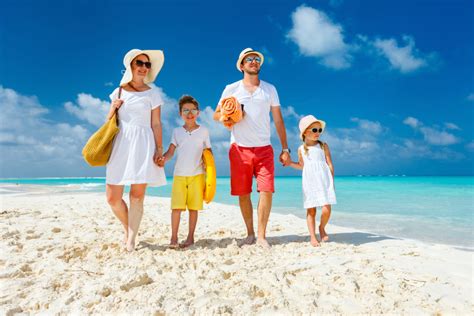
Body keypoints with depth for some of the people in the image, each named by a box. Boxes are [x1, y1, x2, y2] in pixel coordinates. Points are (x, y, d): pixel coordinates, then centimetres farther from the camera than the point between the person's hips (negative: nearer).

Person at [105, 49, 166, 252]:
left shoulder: (152, 93, 8)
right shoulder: (118, 92, 14)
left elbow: (156, 124, 3)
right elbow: (109, 122, 18)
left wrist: (159, 148, -6)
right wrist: (113, 108, -1)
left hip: (143, 144, -2)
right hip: (120, 144, 3)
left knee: (137, 195, -5)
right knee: (112, 197, -1)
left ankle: (131, 239, 6)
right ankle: (127, 228, 25)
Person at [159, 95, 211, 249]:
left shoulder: (203, 131, 5)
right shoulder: (177, 131, 9)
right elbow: (171, 151, 3)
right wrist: (164, 158, -19)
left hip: (197, 175, -1)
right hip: (179, 174, 1)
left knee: (193, 207, 3)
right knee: (176, 206, -6)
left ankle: (190, 237, 15)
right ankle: (173, 238, 3)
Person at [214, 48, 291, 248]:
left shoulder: (270, 89, 12)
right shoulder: (231, 89, 8)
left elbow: (278, 120, 9)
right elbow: (216, 115, 12)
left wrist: (285, 149, 3)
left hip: (264, 148, 1)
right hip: (239, 149, 0)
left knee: (267, 191, -10)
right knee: (243, 194, 3)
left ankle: (261, 235, 2)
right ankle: (250, 234, 18)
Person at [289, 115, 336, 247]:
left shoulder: (323, 146, 4)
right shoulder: (301, 149, 8)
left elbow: (330, 165, 4)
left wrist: (332, 181, 0)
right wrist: (289, 163, 10)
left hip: (324, 181, -1)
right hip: (309, 183, 1)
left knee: (326, 209, -10)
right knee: (310, 210, 2)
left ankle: (322, 227, 19)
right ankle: (313, 237, 13)